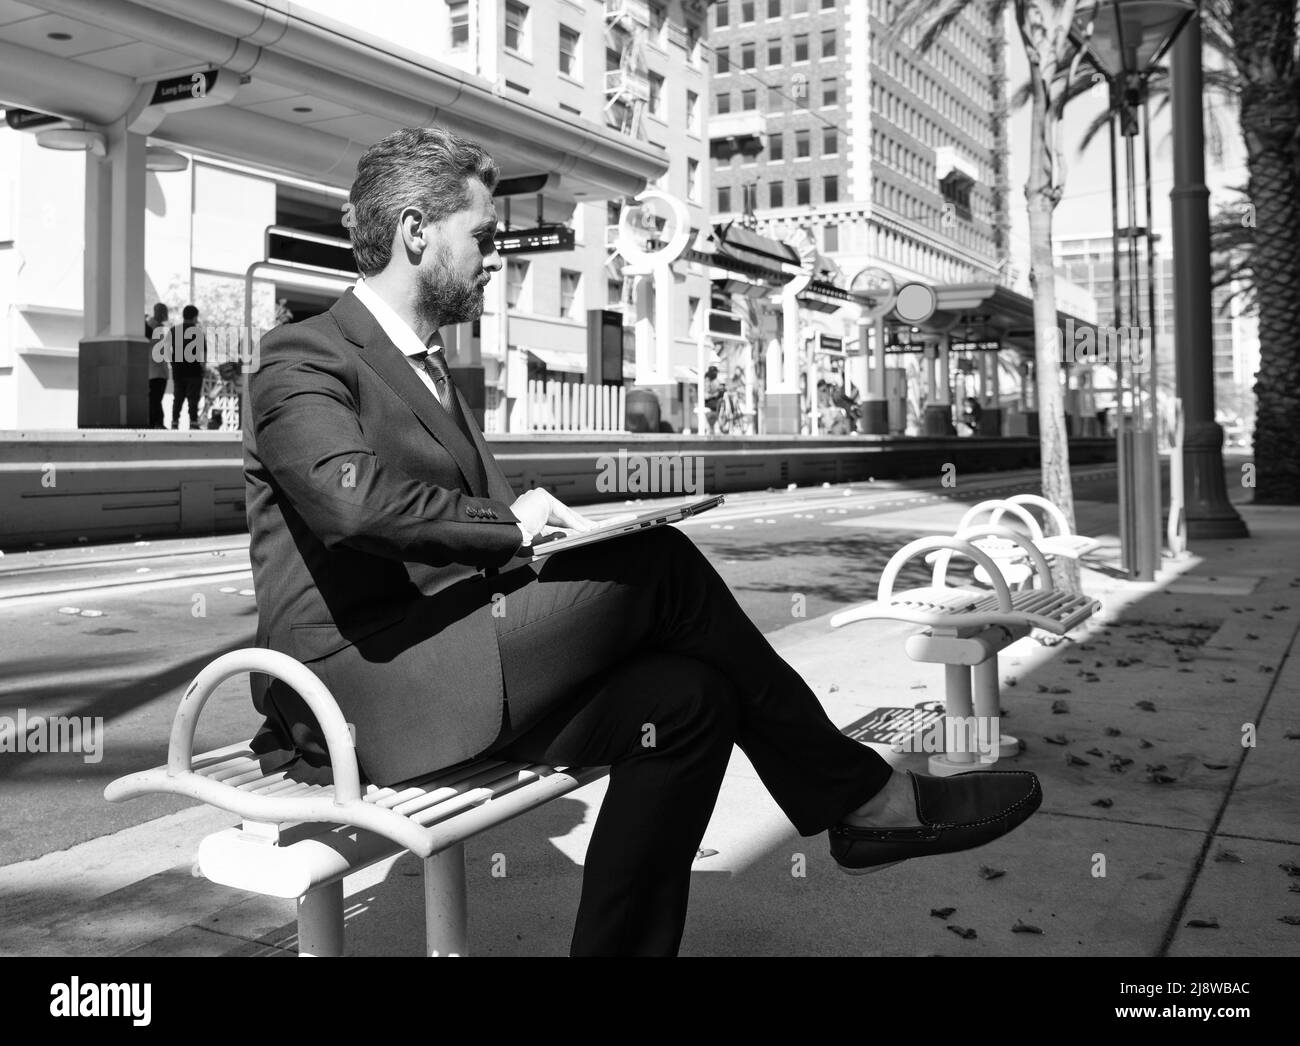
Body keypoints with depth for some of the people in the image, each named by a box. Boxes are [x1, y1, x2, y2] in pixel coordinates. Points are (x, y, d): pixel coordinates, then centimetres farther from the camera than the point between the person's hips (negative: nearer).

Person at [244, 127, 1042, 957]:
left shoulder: (428, 369, 22)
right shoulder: (304, 358, -6)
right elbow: (352, 501, -26)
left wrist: (544, 529, -3)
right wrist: (507, 522, -15)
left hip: (445, 664, 8)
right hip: (360, 682, -8)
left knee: (687, 696, -15)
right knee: (660, 566, -19)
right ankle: (858, 796, -7)